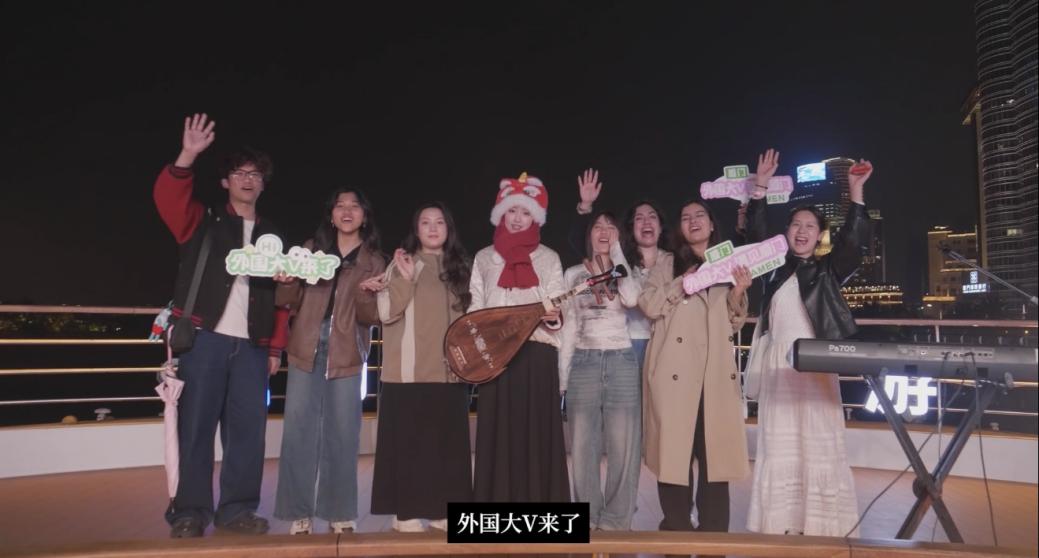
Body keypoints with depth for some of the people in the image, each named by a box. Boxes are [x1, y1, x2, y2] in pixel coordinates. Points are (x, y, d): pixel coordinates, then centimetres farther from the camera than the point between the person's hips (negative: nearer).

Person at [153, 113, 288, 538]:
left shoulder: (272, 237, 17)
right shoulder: (203, 222, 10)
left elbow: (281, 296, 13)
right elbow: (167, 198, -11)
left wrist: (276, 347, 6)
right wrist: (188, 156, -25)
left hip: (252, 346, 3)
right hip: (206, 338, -3)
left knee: (247, 428, 2)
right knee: (195, 426, -1)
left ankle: (237, 508, 12)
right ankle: (190, 512, 8)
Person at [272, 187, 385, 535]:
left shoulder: (373, 262, 5)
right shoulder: (311, 249, 9)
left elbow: (371, 316, -1)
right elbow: (289, 303, 7)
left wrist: (366, 295, -22)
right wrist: (287, 283, -14)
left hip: (346, 356, -1)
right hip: (306, 350, 1)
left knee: (342, 435, 3)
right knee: (298, 431, -1)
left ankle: (340, 512, 14)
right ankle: (299, 512, 9)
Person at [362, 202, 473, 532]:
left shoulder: (459, 268, 14)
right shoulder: (402, 264, 2)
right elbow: (387, 313, -7)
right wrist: (405, 279, -18)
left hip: (449, 370, 4)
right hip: (409, 370, -4)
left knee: (448, 441, 6)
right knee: (408, 440, 0)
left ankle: (441, 509, 16)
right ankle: (406, 511, 9)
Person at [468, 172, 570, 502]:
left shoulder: (548, 258, 9)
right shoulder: (484, 258, 13)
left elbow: (557, 308, 3)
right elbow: (475, 308, 11)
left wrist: (552, 318, -20)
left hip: (537, 353, -1)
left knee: (537, 430, -1)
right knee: (498, 432, 1)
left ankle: (537, 502, 6)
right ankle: (498, 501, 8)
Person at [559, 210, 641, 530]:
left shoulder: (625, 271, 8)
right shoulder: (573, 274, 10)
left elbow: (631, 298, -17)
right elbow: (569, 327, 10)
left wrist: (617, 253, -8)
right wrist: (562, 376, 5)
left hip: (621, 363, -1)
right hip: (583, 363, 1)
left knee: (622, 447, 1)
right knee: (583, 446, 4)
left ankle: (616, 521, 12)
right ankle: (588, 520, 17)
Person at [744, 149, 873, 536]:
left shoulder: (829, 270, 7)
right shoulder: (776, 267, 11)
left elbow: (855, 241, -5)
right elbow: (755, 233, 4)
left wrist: (855, 193, -14)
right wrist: (761, 187, -5)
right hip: (778, 366, 2)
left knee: (819, 445, -1)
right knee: (778, 447, 4)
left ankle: (824, 526, 7)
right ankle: (780, 526, 11)